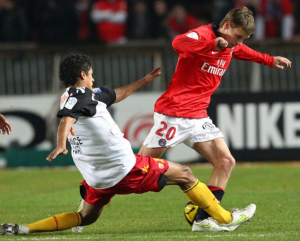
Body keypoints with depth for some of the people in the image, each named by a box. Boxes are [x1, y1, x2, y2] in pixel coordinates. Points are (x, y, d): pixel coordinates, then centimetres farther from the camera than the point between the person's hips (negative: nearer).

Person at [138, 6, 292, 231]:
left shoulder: (231, 47, 12)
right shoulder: (202, 35, -16)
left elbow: (244, 52, 38)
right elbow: (178, 43, -40)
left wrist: (270, 61, 44)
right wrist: (213, 44, -49)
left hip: (198, 118, 9)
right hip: (173, 114, -9)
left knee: (226, 162, -4)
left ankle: (203, 218, -3)